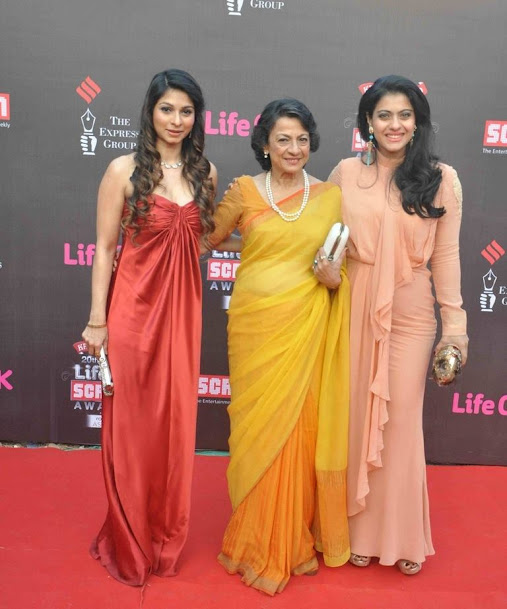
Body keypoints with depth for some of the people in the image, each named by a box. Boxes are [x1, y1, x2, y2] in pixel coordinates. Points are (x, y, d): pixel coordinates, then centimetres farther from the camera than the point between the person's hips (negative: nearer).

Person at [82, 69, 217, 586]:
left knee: (176, 422, 11)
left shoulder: (205, 172, 8)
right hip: (134, 309, -4)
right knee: (132, 425, 6)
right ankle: (129, 543, 28)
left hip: (183, 310, 4)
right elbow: (104, 248, -5)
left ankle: (166, 539, 32)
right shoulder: (124, 170, -4)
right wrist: (97, 321, -7)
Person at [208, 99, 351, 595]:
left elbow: (344, 262, 12)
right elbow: (207, 239, 11)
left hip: (307, 329, 1)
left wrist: (336, 279, -8)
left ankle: (296, 537, 28)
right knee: (260, 428, 5)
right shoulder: (243, 191, 3)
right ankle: (260, 539, 26)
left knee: (301, 430, 6)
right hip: (256, 326, -1)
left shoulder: (330, 196, 6)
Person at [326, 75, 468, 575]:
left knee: (401, 422, 5)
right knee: (354, 416, 8)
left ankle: (400, 536, 25)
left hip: (409, 315, -1)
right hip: (353, 311, 1)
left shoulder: (440, 179, 2)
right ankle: (358, 529, 28)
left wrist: (455, 325, 0)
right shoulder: (345, 174, 3)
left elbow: (445, 254, 2)